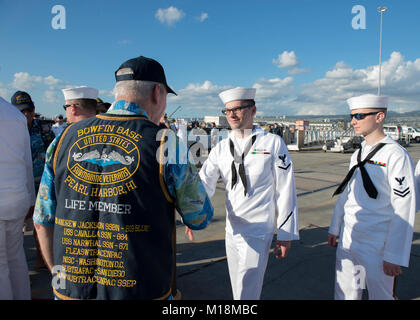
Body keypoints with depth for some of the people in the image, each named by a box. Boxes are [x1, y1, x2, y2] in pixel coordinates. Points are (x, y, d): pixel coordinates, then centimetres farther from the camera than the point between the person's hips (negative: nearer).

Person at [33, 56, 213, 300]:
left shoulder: (67, 137, -3)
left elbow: (43, 221, 4)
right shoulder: (166, 144, -15)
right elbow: (201, 219, -4)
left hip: (71, 290, 4)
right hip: (141, 291, -3)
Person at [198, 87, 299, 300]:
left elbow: (285, 192, -5)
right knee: (238, 289, 21)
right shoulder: (221, 148, 4)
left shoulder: (273, 144, -7)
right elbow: (204, 183, -7)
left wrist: (285, 234, -4)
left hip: (257, 232, -5)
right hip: (231, 231, 5)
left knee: (246, 292, -2)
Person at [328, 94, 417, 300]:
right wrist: (334, 229, 17)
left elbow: (404, 211, -16)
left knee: (380, 295, 12)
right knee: (344, 293, 16)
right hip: (347, 241, 7)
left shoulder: (396, 155, -14)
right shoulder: (357, 154, 10)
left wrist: (394, 257, -17)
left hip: (377, 247, -6)